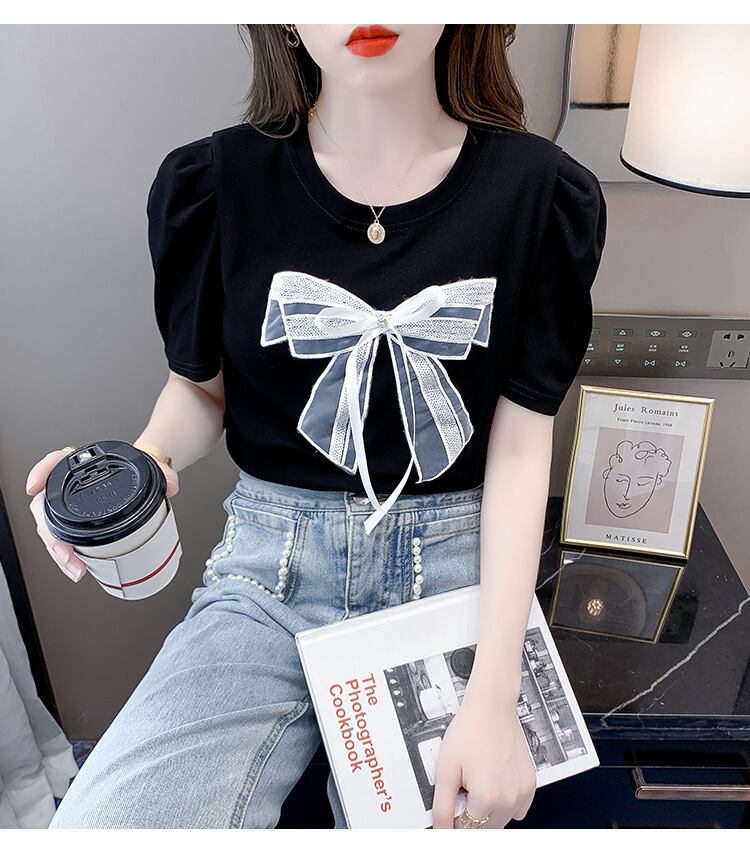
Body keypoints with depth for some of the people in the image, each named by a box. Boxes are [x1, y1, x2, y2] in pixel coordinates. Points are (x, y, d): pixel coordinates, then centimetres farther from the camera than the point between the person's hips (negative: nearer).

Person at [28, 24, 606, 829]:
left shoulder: (541, 195, -5)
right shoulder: (214, 183, -4)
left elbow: (519, 445, -6)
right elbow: (200, 385, 8)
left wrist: (492, 697, -13)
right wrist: (143, 461, -17)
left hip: (458, 566, 0)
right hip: (268, 566, 1)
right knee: (96, 823, -14)